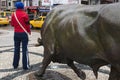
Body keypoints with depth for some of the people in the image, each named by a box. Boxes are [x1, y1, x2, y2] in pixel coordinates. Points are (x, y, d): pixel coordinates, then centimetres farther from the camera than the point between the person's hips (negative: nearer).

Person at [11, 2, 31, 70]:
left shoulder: (13, 14, 2)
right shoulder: (24, 14, -11)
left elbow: (12, 24, 10)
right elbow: (27, 24, -7)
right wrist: (29, 31, 9)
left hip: (16, 34, 5)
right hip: (23, 34, -4)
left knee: (16, 49, 14)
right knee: (25, 50, 0)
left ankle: (15, 65, 20)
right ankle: (25, 66, 1)